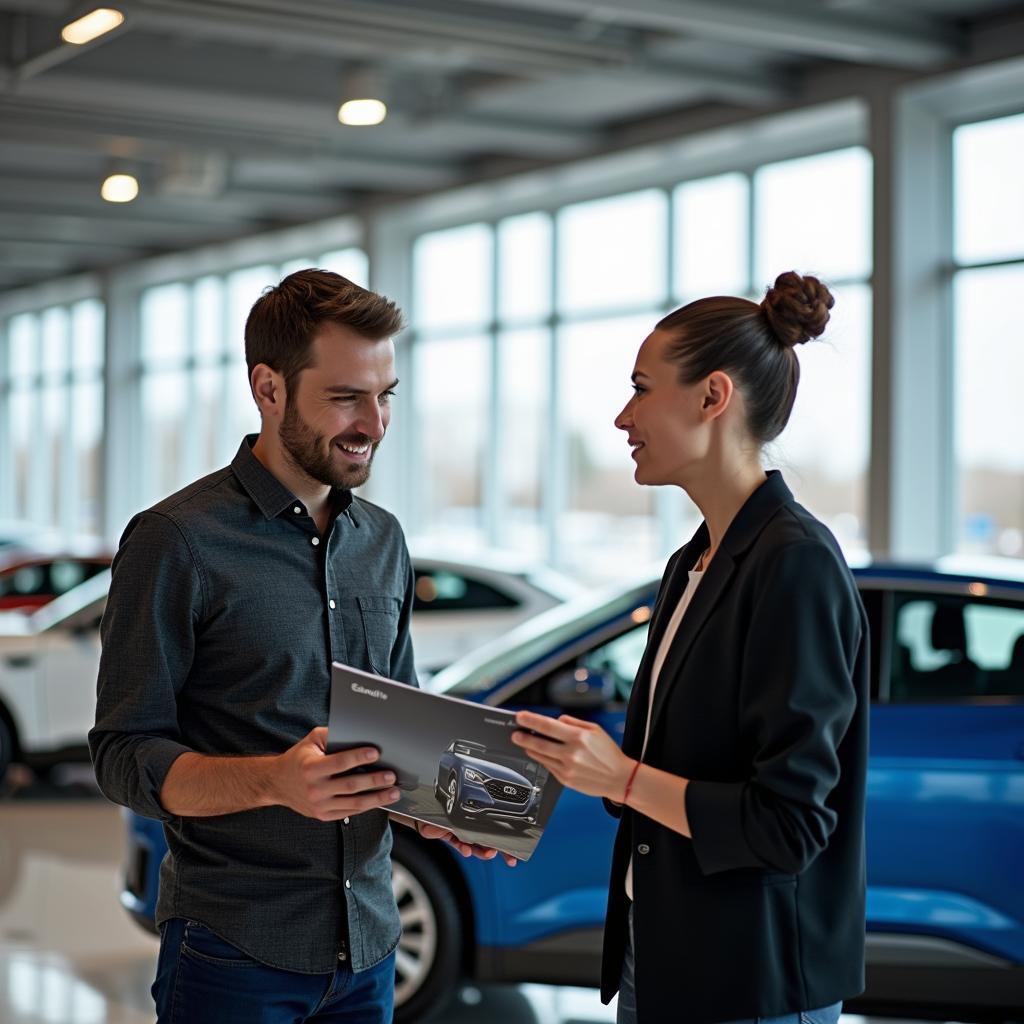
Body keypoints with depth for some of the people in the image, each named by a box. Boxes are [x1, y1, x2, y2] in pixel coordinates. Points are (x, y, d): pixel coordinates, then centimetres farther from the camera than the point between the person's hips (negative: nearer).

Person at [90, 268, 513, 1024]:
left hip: (367, 944, 6)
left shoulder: (383, 541, 10)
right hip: (236, 953, -5)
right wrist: (275, 781, -29)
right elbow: (125, 756, -12)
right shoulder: (176, 542, -10)